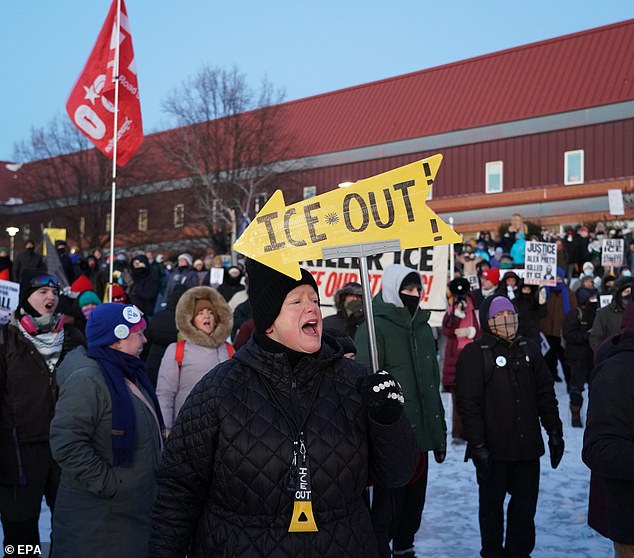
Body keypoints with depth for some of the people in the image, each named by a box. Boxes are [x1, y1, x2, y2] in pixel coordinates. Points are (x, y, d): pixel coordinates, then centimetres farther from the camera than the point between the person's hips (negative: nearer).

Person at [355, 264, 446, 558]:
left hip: (421, 435, 7)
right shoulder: (374, 327, -11)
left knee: (414, 502, 17)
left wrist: (439, 431, 20)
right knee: (388, 504, -1)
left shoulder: (422, 328, 13)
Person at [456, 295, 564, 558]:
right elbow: (468, 403, -11)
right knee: (492, 505, 10)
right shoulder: (474, 354, -7)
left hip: (528, 446, 4)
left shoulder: (529, 349, 10)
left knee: (526, 503, 10)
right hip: (493, 448, -4)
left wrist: (554, 431, 11)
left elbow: (545, 393, 15)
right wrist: (477, 445, -15)